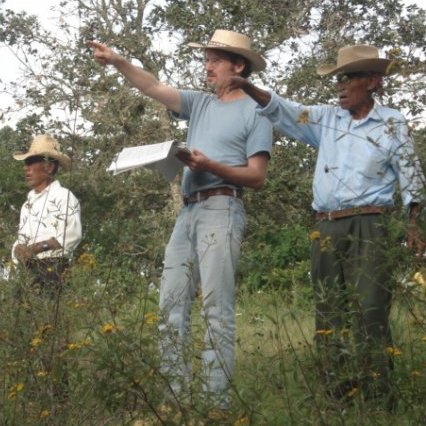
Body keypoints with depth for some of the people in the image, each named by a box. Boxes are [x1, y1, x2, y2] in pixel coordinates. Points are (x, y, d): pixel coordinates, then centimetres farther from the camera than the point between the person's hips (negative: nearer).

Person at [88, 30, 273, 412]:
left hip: (221, 210, -7)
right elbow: (154, 88, 12)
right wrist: (117, 62, -2)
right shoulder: (200, 103, 21)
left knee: (216, 307, -10)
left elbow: (257, 176, -3)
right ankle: (176, 395, 3)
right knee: (171, 304, 1)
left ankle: (216, 401, -11)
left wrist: (211, 166, -16)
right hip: (188, 211, 7)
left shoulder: (255, 112, 3)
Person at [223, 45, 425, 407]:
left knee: (370, 312, -11)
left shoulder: (392, 124, 4)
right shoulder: (326, 118, 13)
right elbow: (283, 111, 4)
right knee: (328, 314, 4)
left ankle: (379, 401, -10)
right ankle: (338, 398, 9)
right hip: (326, 228, 5)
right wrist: (249, 88, -13)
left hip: (368, 227, -5)